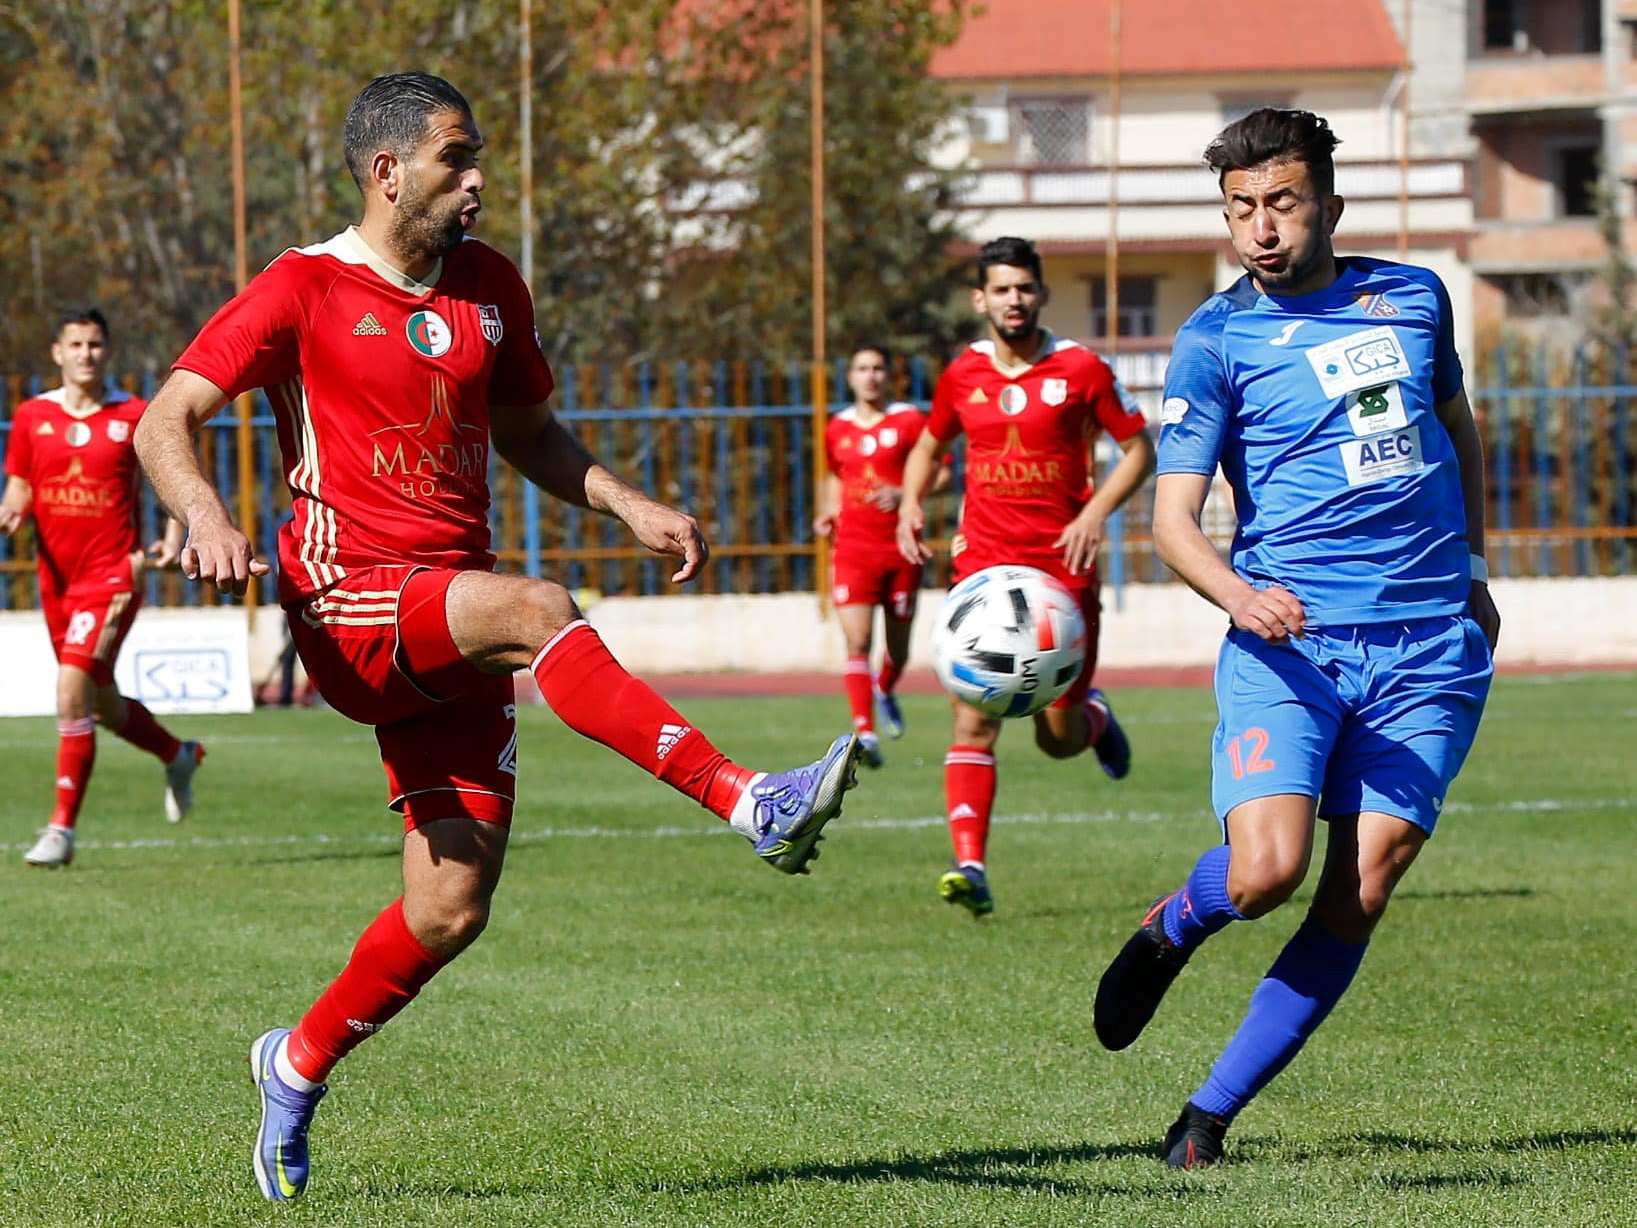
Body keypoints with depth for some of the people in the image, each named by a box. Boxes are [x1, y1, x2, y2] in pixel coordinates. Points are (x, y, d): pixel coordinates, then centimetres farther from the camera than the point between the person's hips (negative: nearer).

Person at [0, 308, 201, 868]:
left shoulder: (134, 417, -4)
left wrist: (173, 539, -7)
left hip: (113, 575, -5)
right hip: (56, 576, 5)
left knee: (73, 690, -19)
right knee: (100, 702, 16)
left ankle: (62, 829, -13)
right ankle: (179, 755, 46)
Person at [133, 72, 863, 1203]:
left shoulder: (489, 286, 14)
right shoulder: (304, 291, -3)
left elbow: (524, 429, 29)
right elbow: (167, 418, -7)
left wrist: (629, 505, 13)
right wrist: (207, 516, -27)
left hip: (453, 626, 6)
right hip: (349, 605, -6)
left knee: (452, 911, -1)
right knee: (539, 608, -35)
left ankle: (299, 1066, 24)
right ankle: (752, 806, -45)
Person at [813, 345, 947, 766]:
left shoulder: (910, 421, -3)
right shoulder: (837, 429, 9)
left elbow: (942, 474, -5)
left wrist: (904, 494, -21)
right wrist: (829, 511, 10)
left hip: (900, 548, -1)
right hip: (852, 550, 1)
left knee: (898, 644, 13)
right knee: (858, 641, -15)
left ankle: (885, 692, 47)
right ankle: (864, 731, -20)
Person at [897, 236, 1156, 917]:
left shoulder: (1080, 369, -3)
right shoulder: (961, 375, 5)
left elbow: (1139, 448, 2)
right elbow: (929, 446, 23)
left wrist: (1095, 513, -12)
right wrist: (910, 503, 3)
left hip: (1061, 564, -1)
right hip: (984, 564, 1)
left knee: (1058, 738, 3)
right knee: (974, 717, -14)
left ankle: (1093, 716, 40)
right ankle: (970, 866, -18)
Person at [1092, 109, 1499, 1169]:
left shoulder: (1413, 295, 12)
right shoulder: (1218, 337, 1)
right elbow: (1173, 514, -6)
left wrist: (1473, 565, 29)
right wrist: (1236, 593, -26)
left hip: (1430, 648, 3)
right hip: (1289, 638, -3)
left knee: (1360, 892, -8)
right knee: (1267, 871, -21)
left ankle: (1210, 1115, 1)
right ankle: (1170, 932, 16)